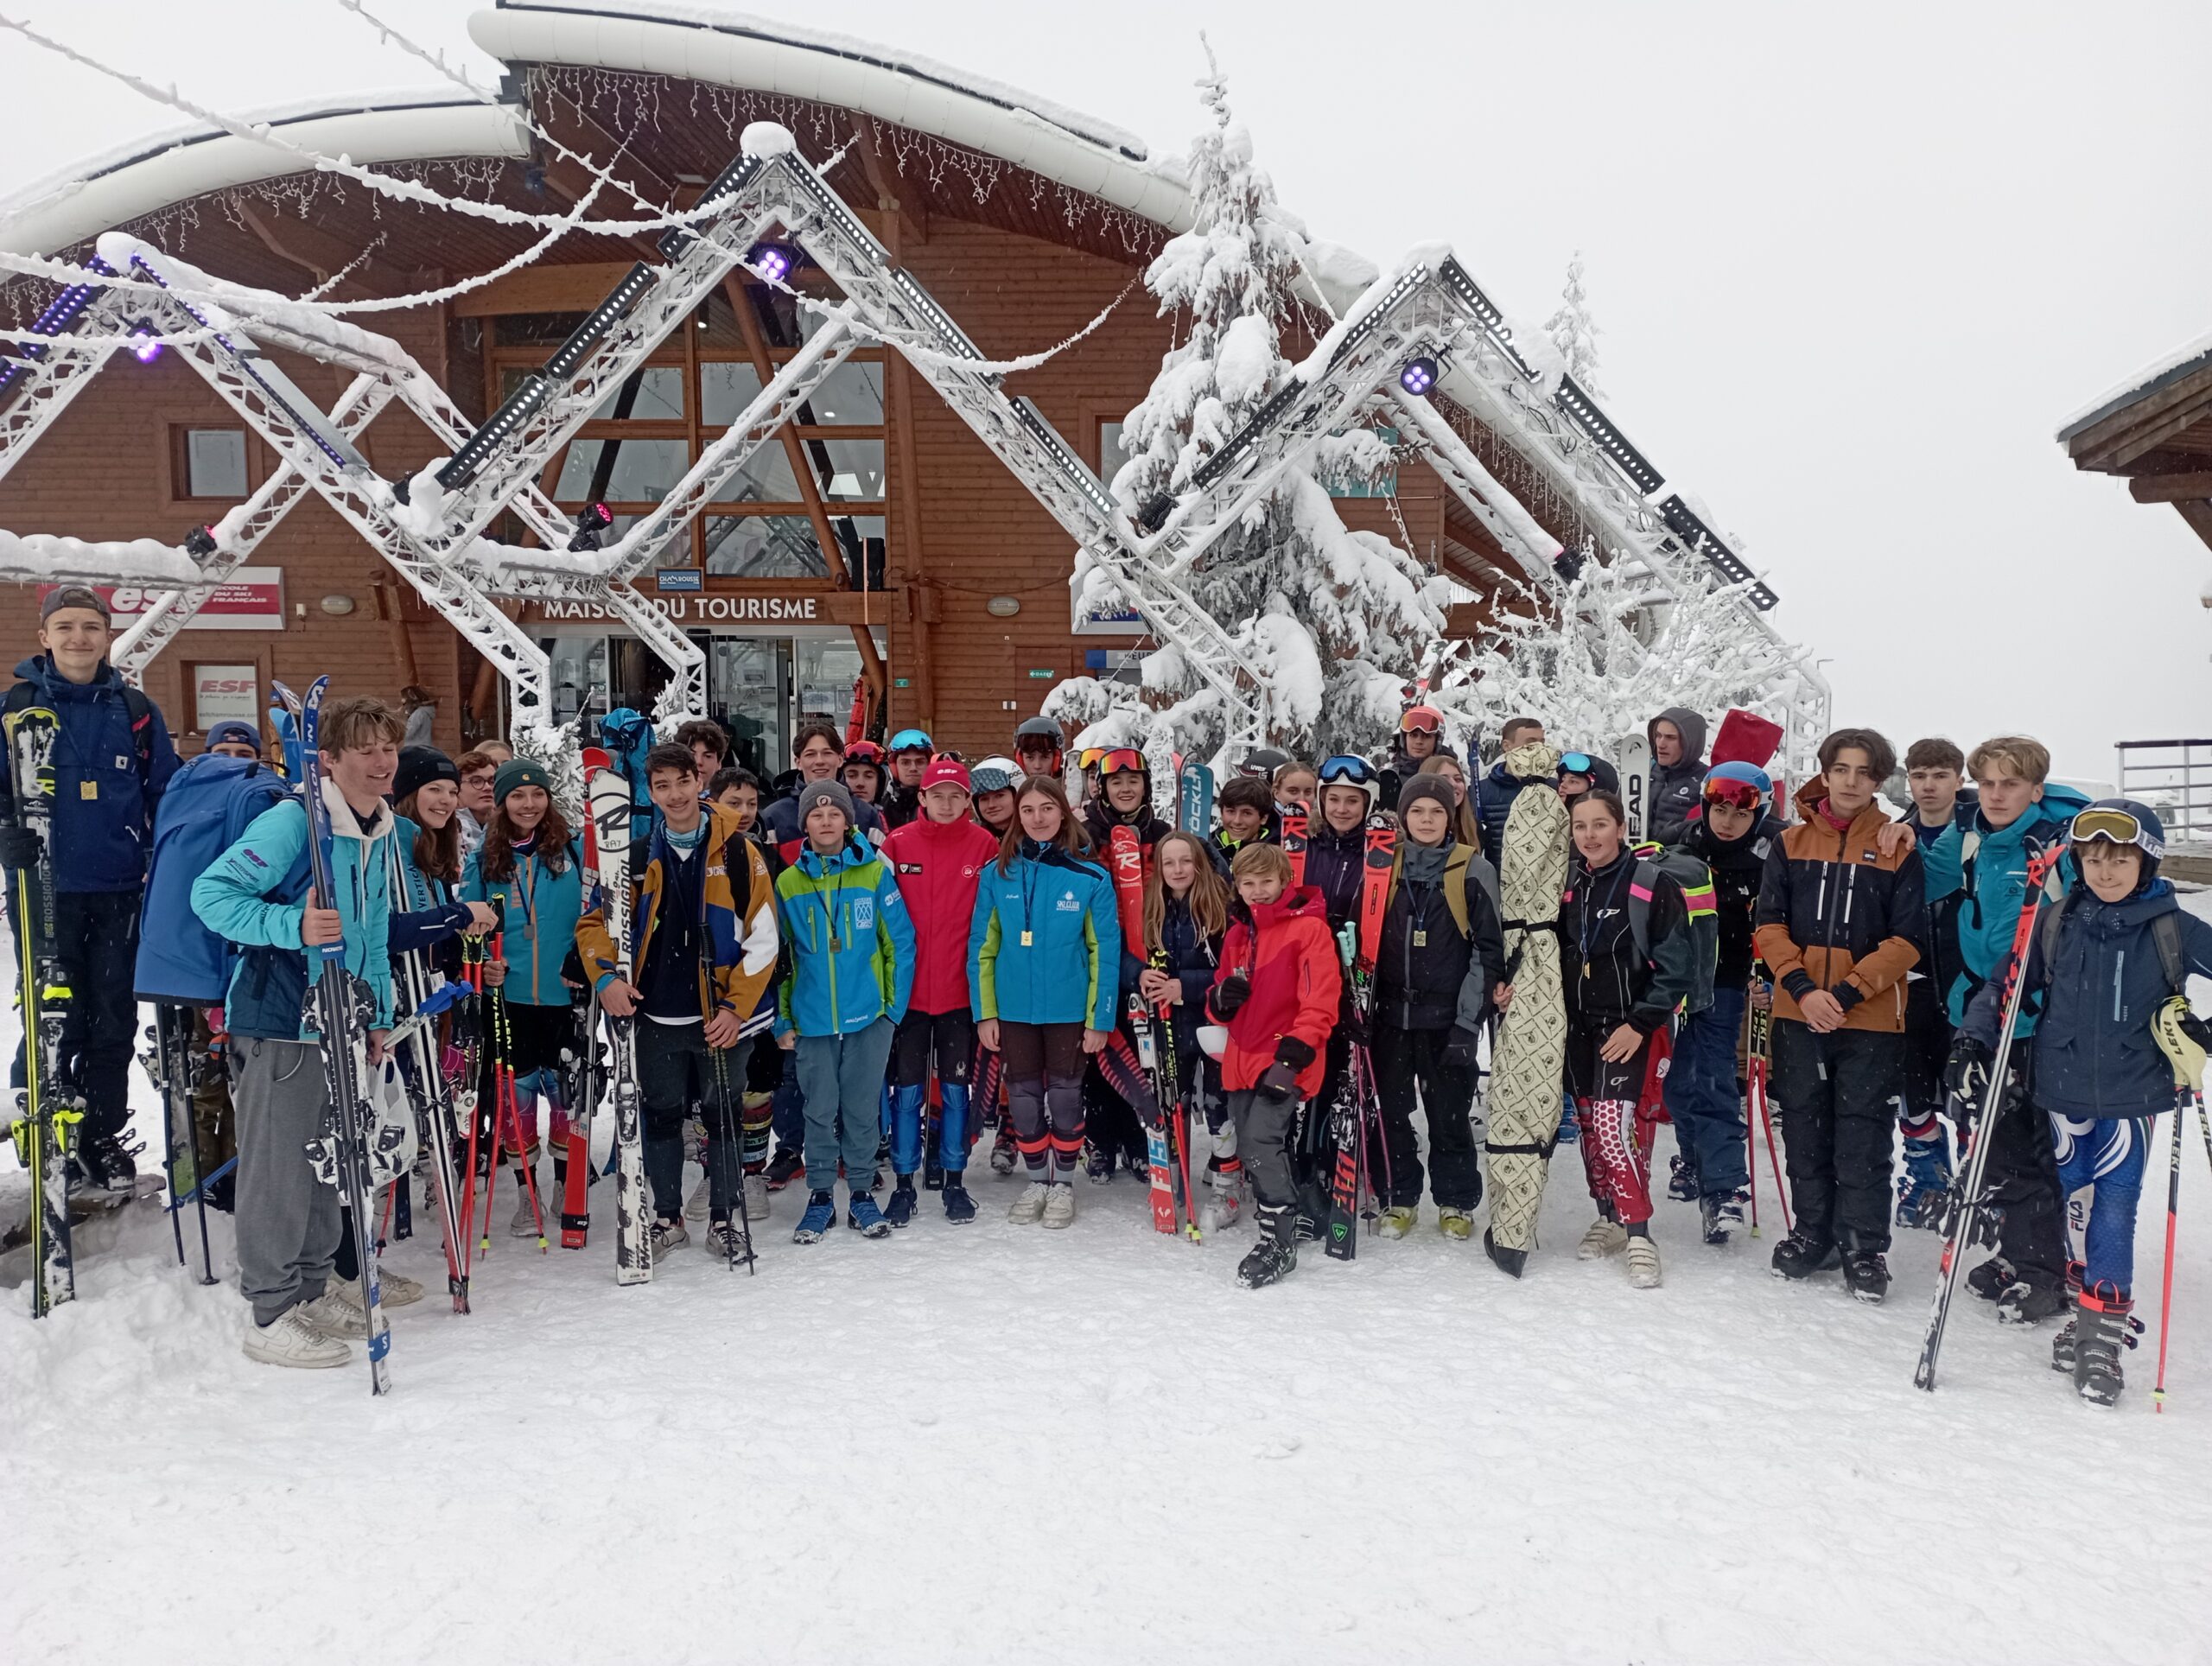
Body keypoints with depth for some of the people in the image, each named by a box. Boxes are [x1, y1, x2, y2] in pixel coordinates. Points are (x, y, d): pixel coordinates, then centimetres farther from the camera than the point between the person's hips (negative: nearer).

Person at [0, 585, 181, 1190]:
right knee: (54, 1019, 0)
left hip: (119, 891, 2)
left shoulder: (136, 710, 7)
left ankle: (104, 1140, 20)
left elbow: (168, 794, 10)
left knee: (114, 1019, 7)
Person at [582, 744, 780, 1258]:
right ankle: (667, 1217, 29)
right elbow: (594, 921, 8)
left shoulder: (737, 850, -6)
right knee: (660, 1117, 13)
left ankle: (723, 1218, 25)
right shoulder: (636, 855, 1)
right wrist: (606, 977, -9)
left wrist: (737, 1007, -12)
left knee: (724, 1117, 11)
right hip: (656, 1017, 2)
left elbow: (763, 938, -6)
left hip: (723, 1016, -2)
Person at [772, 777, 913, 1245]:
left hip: (869, 1016, -1)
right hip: (812, 1021, 1)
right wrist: (782, 1020, 3)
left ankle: (861, 1196, 21)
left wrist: (894, 1006, -4)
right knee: (820, 1111, 7)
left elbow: (901, 941, 0)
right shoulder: (788, 883, 3)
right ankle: (819, 1197, 21)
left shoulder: (875, 872, -1)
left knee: (863, 1109, 6)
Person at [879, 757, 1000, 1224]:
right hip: (908, 990, 0)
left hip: (961, 991, 0)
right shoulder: (898, 844, -1)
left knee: (956, 1088, 10)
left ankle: (955, 1181, 23)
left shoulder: (984, 846, -1)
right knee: (907, 1091, 7)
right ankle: (904, 1185, 19)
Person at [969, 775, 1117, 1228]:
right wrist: (984, 1013, -3)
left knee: (1065, 1095, 8)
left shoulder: (1091, 877, -7)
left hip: (1069, 1009, -2)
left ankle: (1063, 1183, 26)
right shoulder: (997, 874, -2)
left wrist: (1100, 1018, -8)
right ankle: (1037, 1180, 29)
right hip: (1013, 1009, 2)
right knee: (1023, 1096, 11)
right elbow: (982, 948, 1)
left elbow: (1104, 952, -6)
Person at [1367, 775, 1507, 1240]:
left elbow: (1488, 948, -4)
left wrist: (1469, 1019, -10)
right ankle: (1399, 1199, 22)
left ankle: (1456, 1204, 20)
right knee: (1391, 1109, 8)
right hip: (1392, 1013, 3)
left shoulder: (1473, 870, -3)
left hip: (1447, 1016, -3)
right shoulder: (1386, 867, 7)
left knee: (1449, 1112, 4)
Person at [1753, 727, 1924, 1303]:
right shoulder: (1791, 844, 6)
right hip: (1799, 1014, 2)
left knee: (1864, 1137, 2)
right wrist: (1802, 986, -11)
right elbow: (1769, 925, 2)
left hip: (1872, 1018, -2)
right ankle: (1812, 1232, 26)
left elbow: (1907, 940, -4)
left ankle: (1865, 1248, 15)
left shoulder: (1899, 849, 0)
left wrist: (1850, 990, -15)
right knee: (1807, 1130, 12)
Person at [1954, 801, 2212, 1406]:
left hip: (2131, 1094, -2)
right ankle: (2091, 1306, 25)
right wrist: (1972, 1040, -5)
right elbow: (2004, 983, 5)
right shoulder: (2056, 925, 1)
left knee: (2114, 1209, -6)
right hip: (2063, 1090, 2)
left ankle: (2103, 1333, -1)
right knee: (2079, 1200, 11)